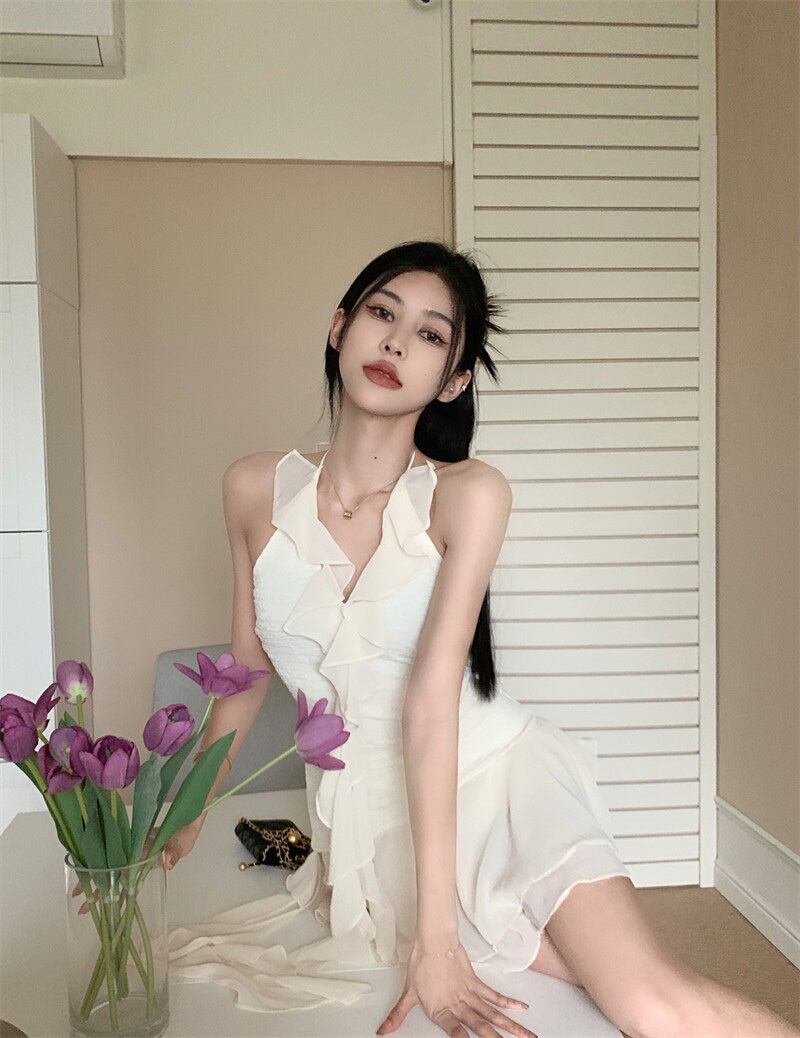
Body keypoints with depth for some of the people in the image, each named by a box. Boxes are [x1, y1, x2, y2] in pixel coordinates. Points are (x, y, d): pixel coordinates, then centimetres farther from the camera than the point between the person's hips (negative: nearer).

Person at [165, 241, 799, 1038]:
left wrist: (435, 936, -21)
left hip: (496, 773, -1)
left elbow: (432, 703, -20)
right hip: (367, 811, 2)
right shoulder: (255, 488, -3)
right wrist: (187, 816, 17)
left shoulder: (468, 493, -13)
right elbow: (248, 670, 9)